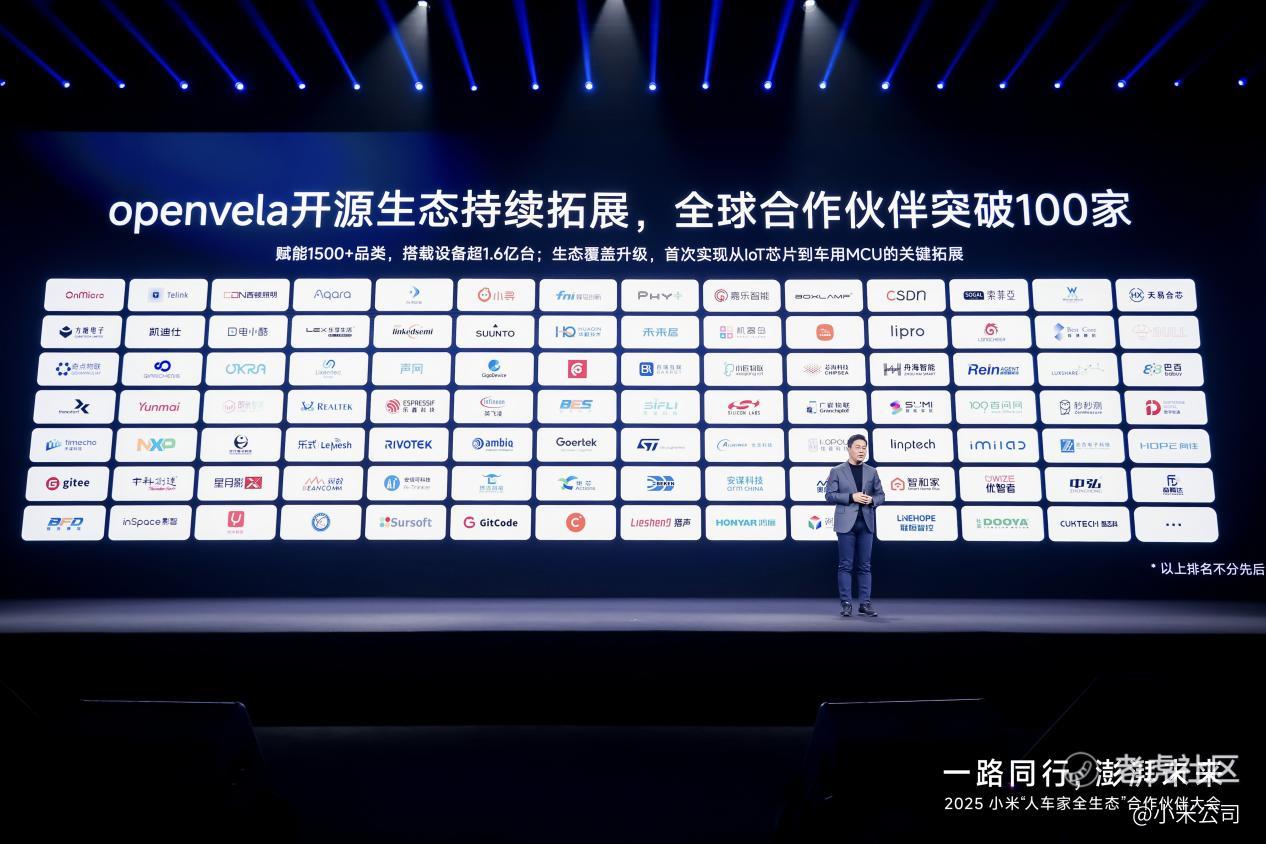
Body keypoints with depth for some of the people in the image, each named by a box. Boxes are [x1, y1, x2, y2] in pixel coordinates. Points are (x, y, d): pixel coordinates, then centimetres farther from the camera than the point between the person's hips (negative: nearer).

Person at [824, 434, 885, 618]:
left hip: (866, 523, 3)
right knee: (846, 565, -1)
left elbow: (880, 495, 13)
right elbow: (830, 495, -3)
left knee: (865, 566, 5)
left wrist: (871, 500, -8)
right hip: (846, 523, -3)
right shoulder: (837, 471, 3)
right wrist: (851, 497, -14)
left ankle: (865, 603, 10)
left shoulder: (872, 471, 12)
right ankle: (846, 603, 3)